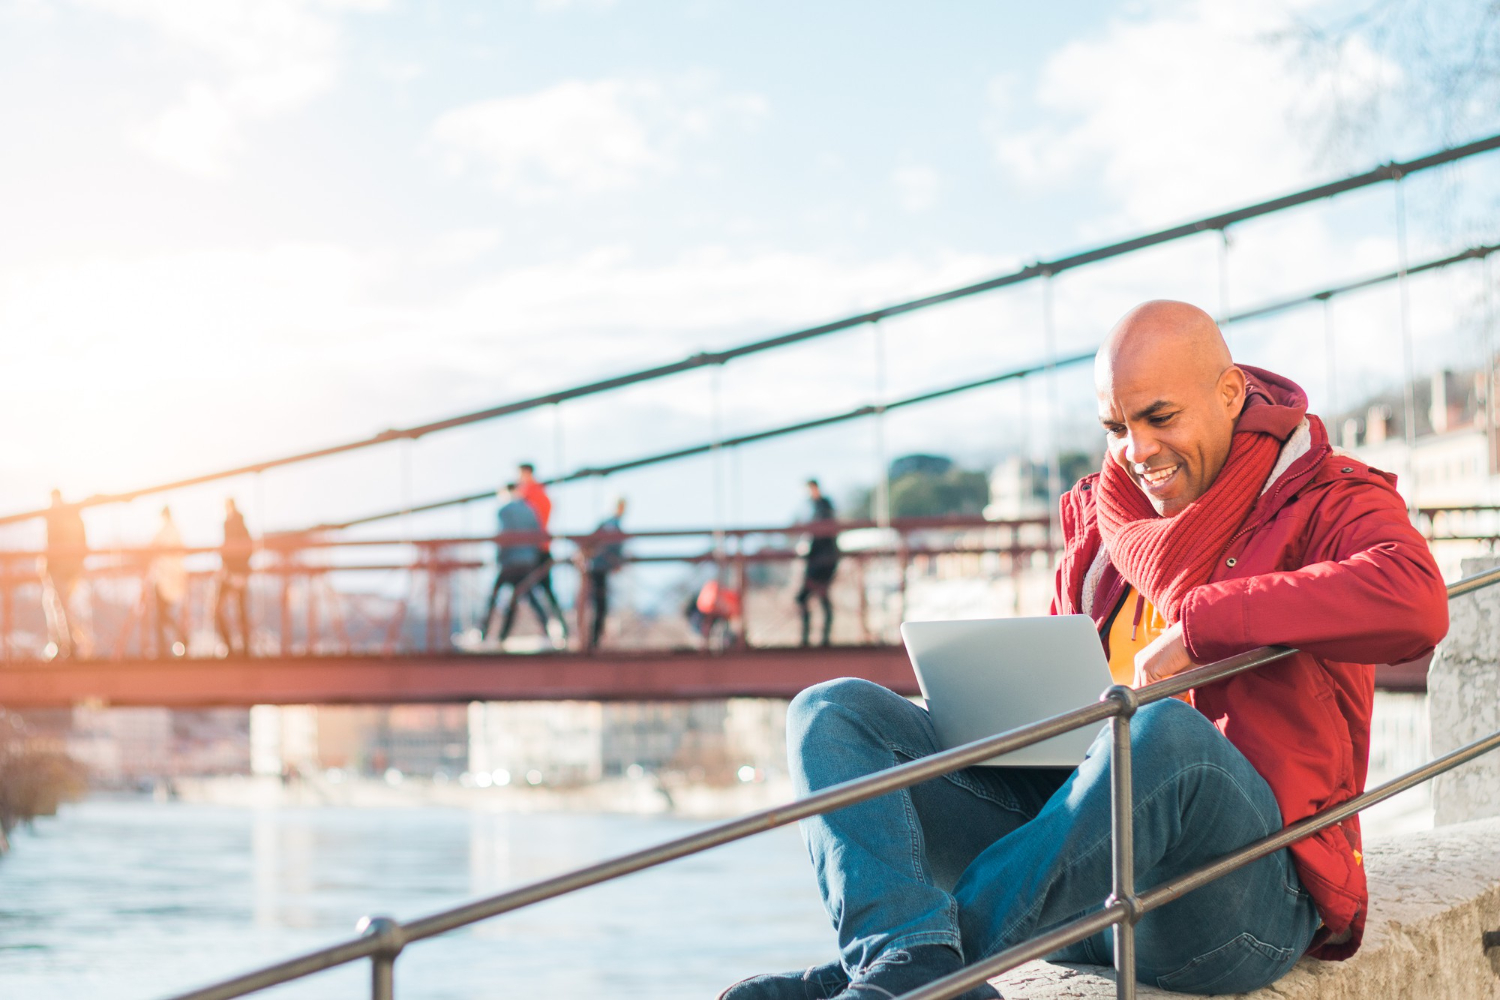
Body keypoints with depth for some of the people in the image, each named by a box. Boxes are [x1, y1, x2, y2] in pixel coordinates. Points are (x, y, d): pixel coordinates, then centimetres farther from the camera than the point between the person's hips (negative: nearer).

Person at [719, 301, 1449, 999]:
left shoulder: (1326, 503, 2)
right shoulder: (1100, 517, 21)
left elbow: (1415, 602, -22)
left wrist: (1197, 625, -21)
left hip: (1248, 884, -6)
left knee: (1162, 730, -40)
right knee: (833, 712, -6)